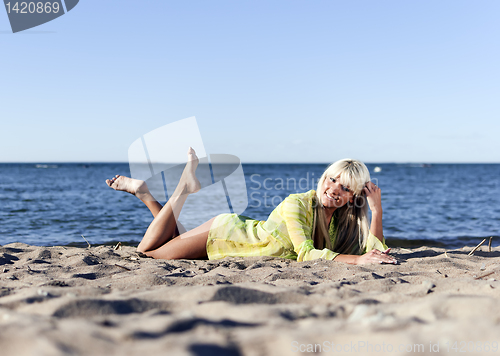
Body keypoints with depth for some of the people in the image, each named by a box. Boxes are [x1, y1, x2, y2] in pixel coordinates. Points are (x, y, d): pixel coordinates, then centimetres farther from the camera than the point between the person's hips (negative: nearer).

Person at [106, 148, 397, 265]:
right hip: (226, 232, -6)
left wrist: (377, 209, -30)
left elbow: (377, 252, -18)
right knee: (148, 249, 4)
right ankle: (186, 185, 14)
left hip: (246, 232, 6)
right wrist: (358, 259, -47)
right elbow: (306, 253, -38)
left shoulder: (346, 219, -11)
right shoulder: (296, 204, -32)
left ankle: (145, 193, 29)